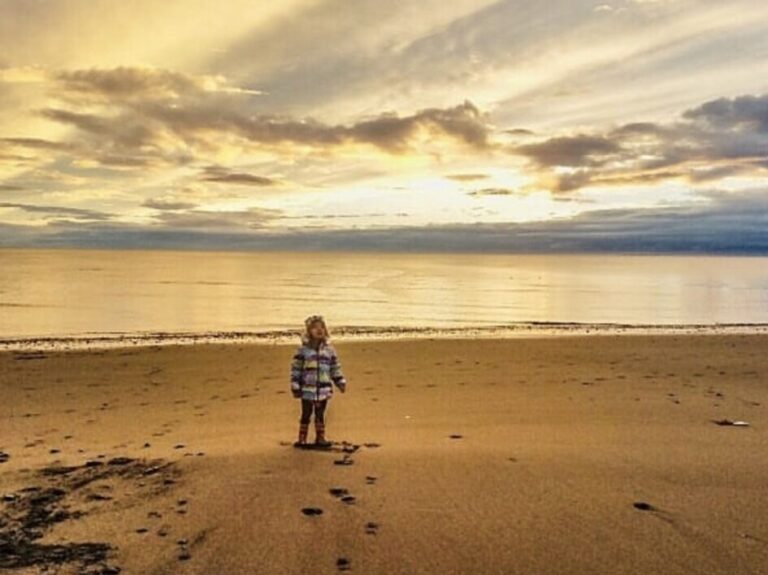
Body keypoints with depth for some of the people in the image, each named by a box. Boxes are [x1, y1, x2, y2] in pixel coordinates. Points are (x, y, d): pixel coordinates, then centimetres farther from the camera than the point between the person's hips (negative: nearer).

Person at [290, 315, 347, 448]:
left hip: (324, 389, 3)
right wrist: (295, 386, -6)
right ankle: (302, 439, 15)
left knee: (320, 414, 12)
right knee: (306, 414, 5)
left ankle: (320, 438, 23)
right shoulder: (303, 349, -5)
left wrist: (340, 382, 8)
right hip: (307, 389, -3)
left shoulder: (329, 349, 5)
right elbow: (295, 368, -4)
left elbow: (335, 367, 12)